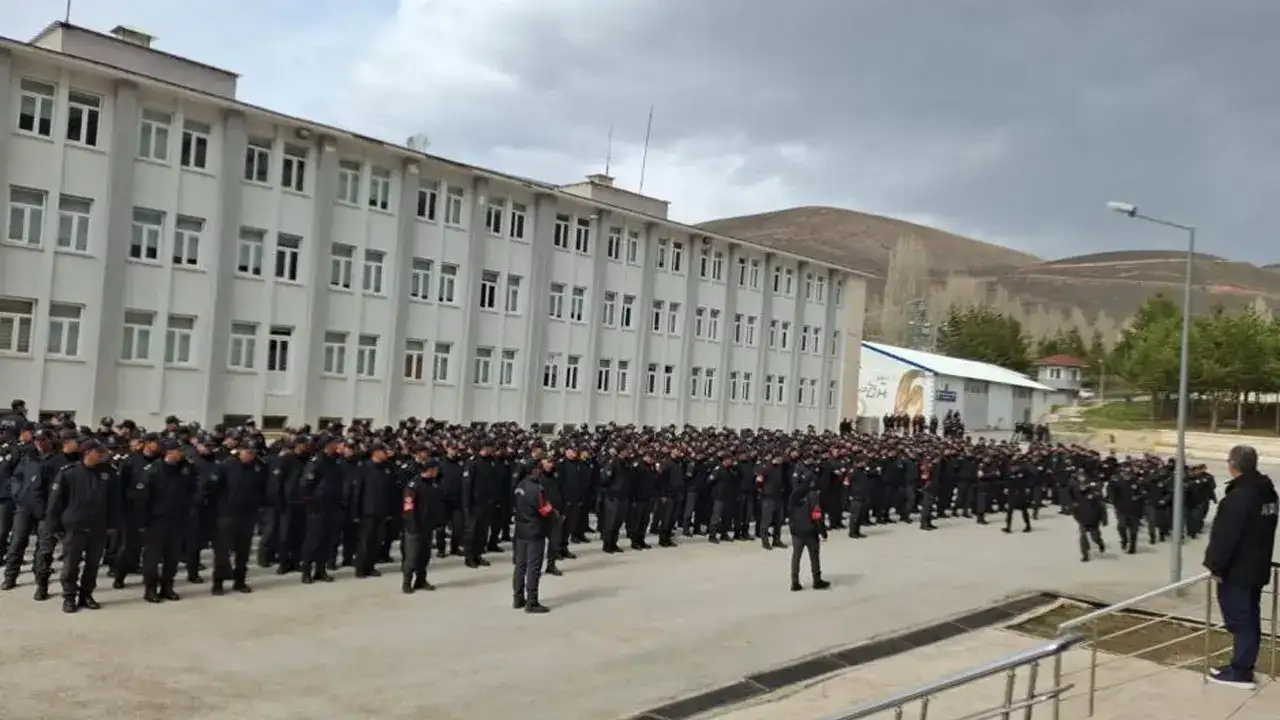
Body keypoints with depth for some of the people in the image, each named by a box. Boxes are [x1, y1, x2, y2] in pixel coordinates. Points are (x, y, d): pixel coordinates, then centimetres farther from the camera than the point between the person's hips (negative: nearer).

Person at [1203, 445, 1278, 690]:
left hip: (1236, 570, -9)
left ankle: (1240, 672, 1)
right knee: (1250, 618, 14)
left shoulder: (1239, 495, -23)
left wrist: (1216, 565, -16)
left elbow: (1226, 536, -24)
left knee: (1239, 620, -4)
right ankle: (1244, 667, 23)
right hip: (1257, 567, 9)